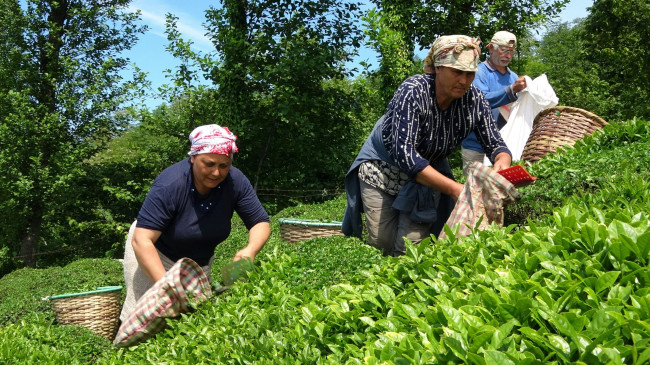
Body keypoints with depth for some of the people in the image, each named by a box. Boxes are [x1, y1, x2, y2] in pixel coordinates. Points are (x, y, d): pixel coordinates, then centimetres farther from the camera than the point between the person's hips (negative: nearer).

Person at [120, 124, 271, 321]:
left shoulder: (235, 181, -20)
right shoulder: (170, 185, -32)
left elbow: (261, 223, -13)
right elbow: (142, 240, -37)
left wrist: (250, 250, -36)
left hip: (200, 260, 4)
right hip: (155, 254, -4)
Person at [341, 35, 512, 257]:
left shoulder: (475, 100, -18)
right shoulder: (413, 92, -31)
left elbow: (495, 145, -11)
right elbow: (404, 153, -38)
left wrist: (502, 163, -38)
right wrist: (453, 188, -45)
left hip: (428, 171, 3)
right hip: (383, 167, -3)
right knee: (382, 244, -1)